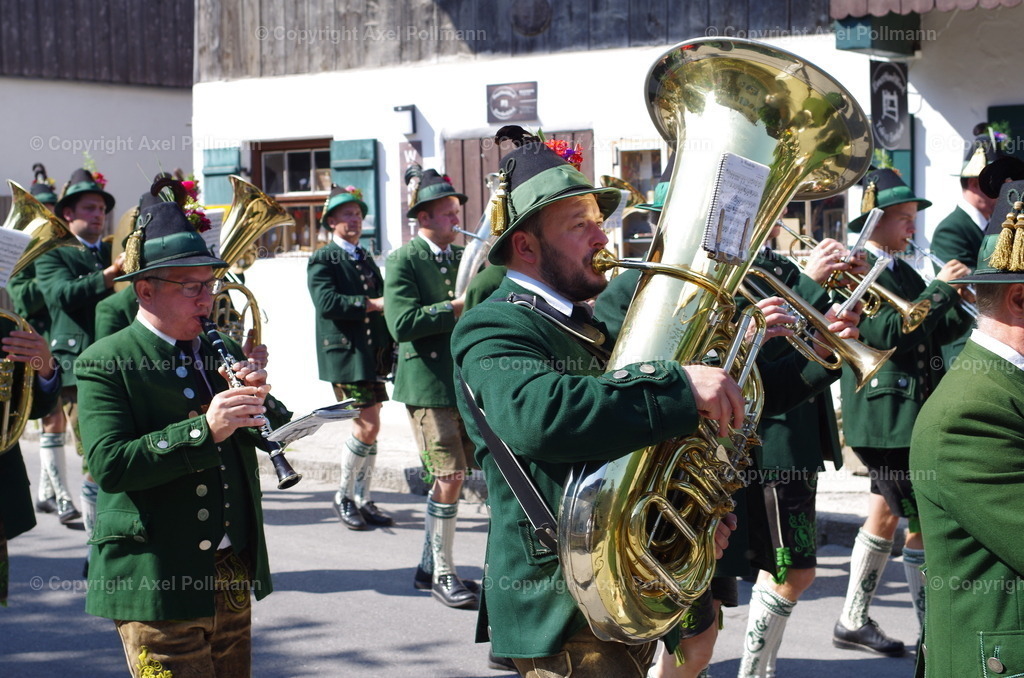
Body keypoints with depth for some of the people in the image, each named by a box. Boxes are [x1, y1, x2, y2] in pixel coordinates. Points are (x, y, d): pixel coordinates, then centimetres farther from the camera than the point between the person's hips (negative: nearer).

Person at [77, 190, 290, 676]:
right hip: (159, 585, -6)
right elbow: (109, 464, -20)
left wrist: (258, 402, -9)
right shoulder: (105, 363, -7)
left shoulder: (222, 353, 13)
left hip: (235, 576, 6)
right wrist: (203, 430, -27)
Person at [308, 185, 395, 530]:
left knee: (367, 427, 8)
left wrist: (389, 348, 10)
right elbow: (327, 303, -19)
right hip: (345, 355, -7)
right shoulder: (322, 261, -3)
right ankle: (344, 495, 4)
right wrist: (372, 304, -20)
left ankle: (362, 500, 16)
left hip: (373, 356, 7)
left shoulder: (366, 259, 20)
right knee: (368, 426, -12)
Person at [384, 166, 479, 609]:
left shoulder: (463, 257, 14)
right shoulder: (403, 261, -7)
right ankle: (443, 575, 2)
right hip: (429, 384, -7)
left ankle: (429, 566, 23)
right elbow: (402, 322, -19)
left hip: (466, 382, 7)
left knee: (448, 477, 12)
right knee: (449, 477, -9)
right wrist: (458, 307, -18)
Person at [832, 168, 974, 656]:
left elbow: (940, 330, 11)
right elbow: (888, 332, -23)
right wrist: (940, 289, -17)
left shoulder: (903, 273, 15)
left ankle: (853, 623, 26)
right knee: (923, 523, -7)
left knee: (888, 512, 15)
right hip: (887, 418, -9)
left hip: (913, 413, 9)